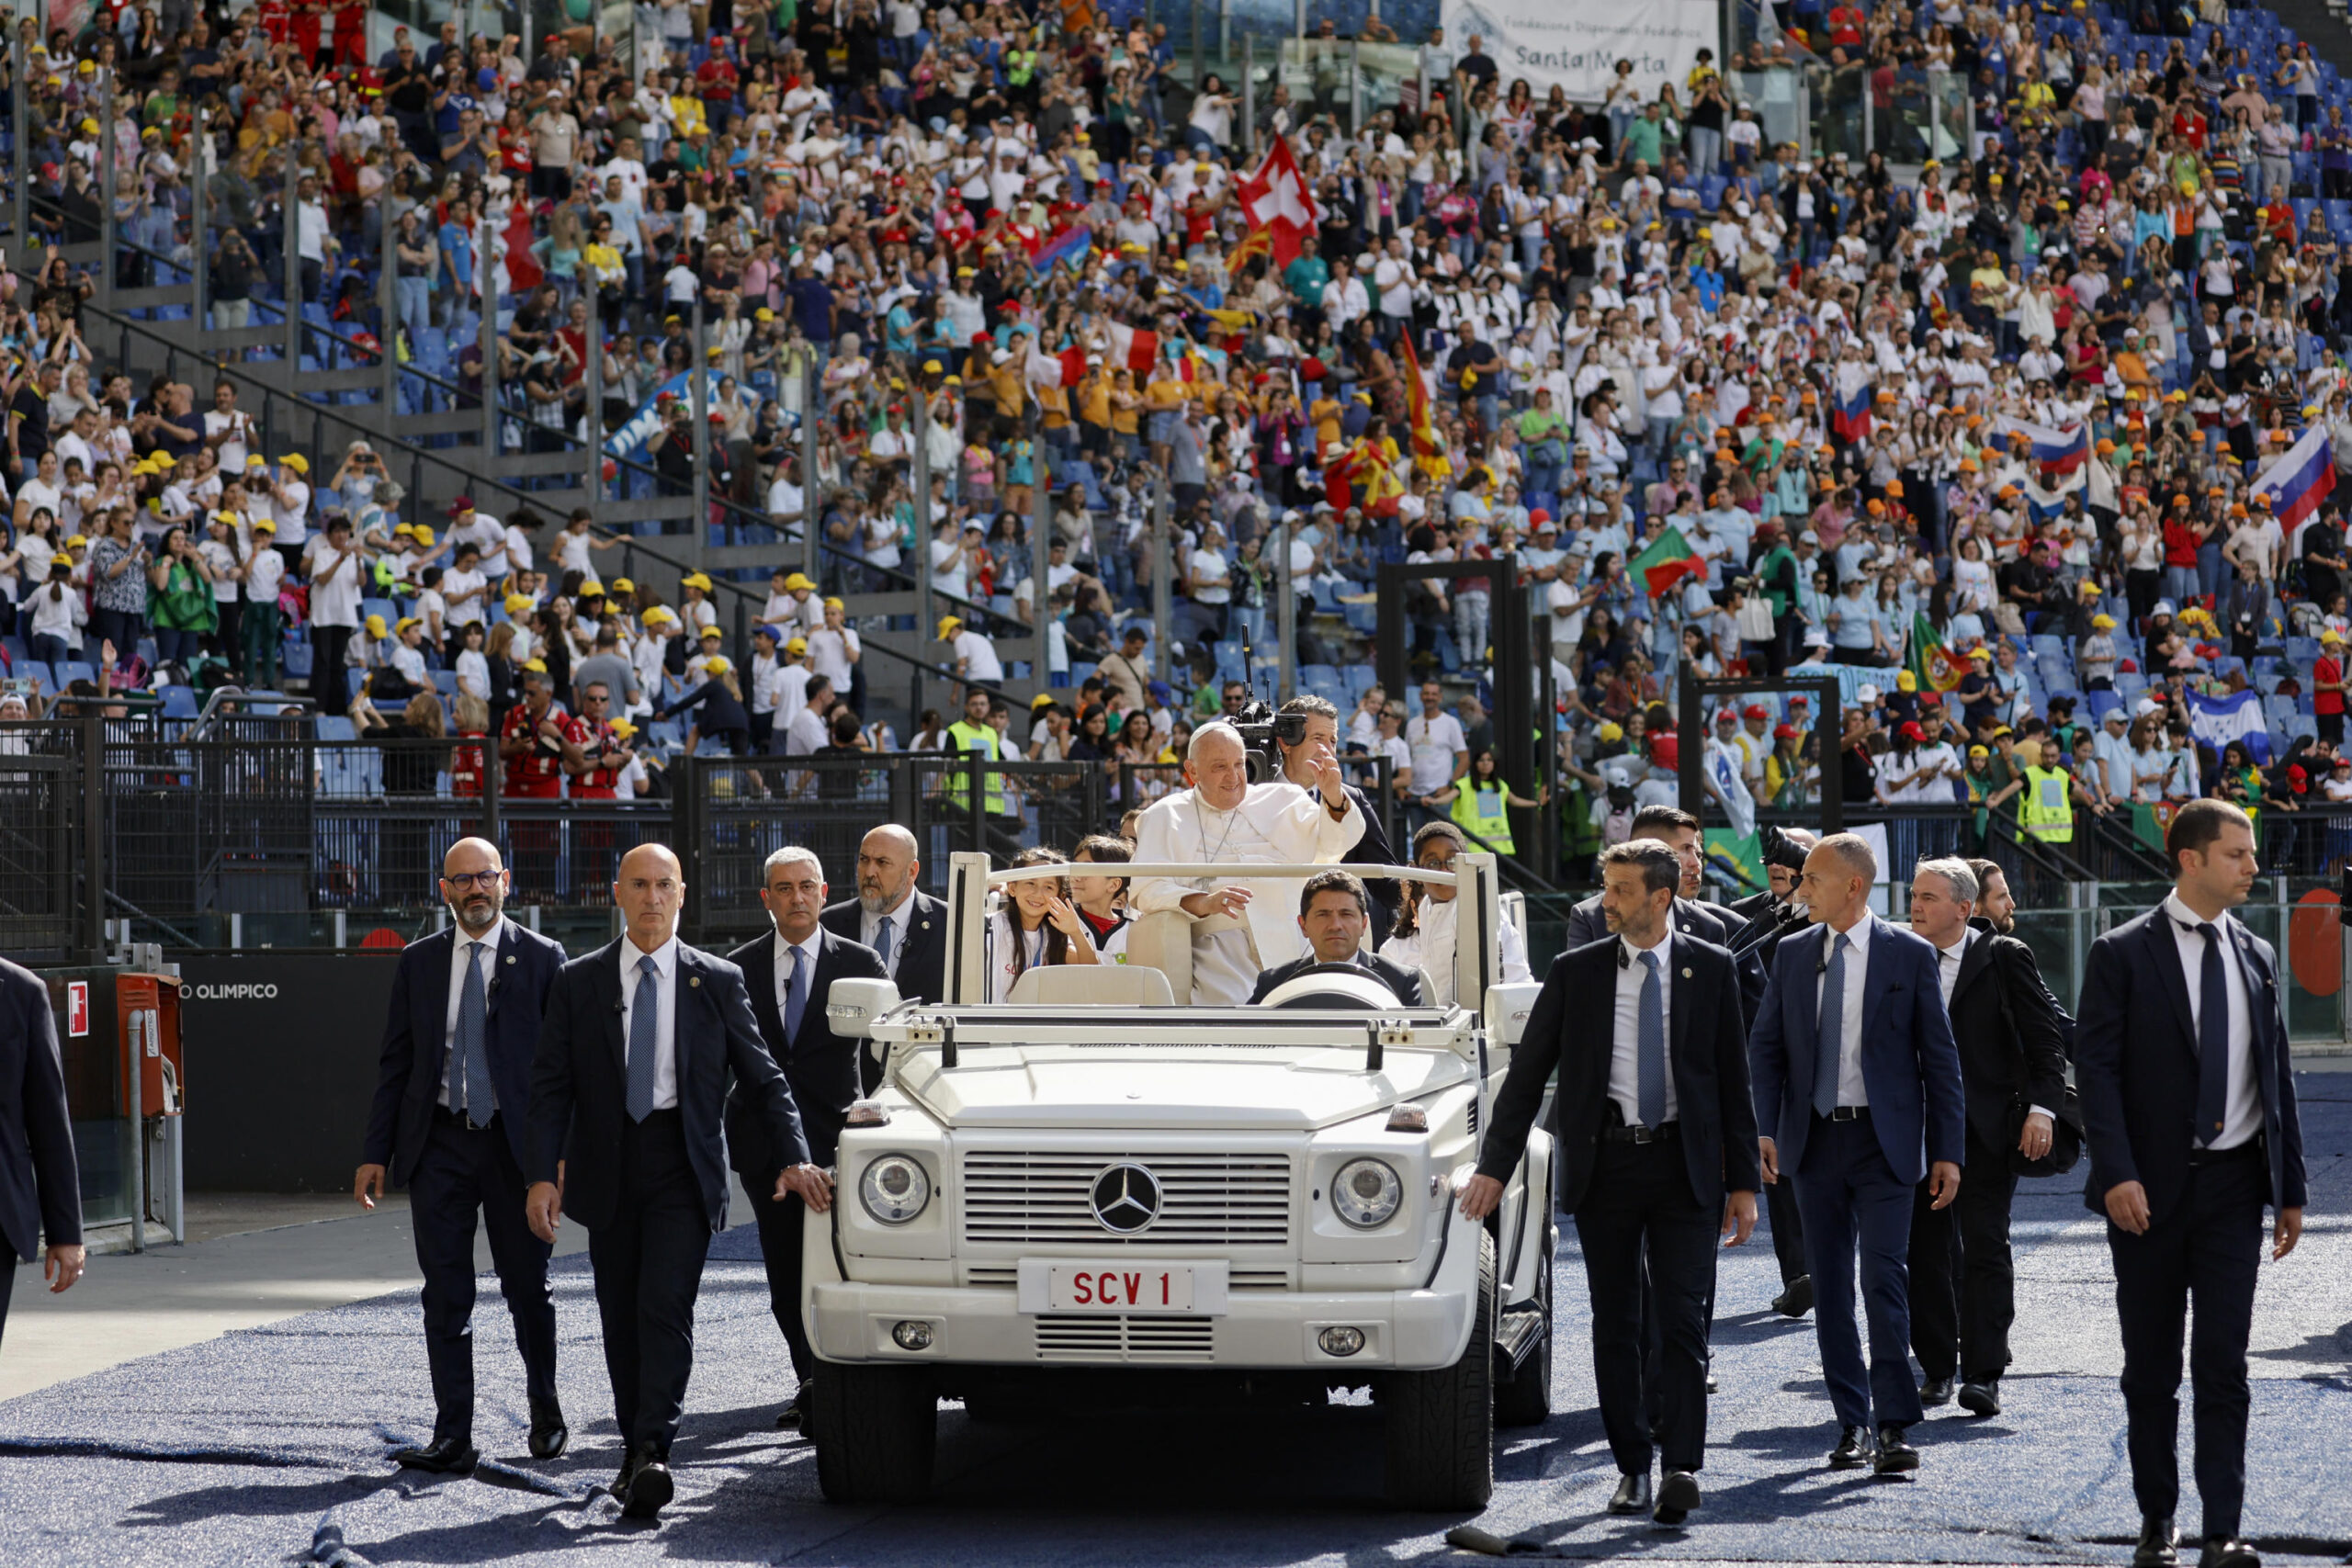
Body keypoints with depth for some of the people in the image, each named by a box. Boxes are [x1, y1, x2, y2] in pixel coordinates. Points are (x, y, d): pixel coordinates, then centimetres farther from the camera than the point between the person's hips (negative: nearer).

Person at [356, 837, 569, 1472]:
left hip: (514, 1144, -2)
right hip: (438, 1145, 2)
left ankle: (544, 1408, 30)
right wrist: (376, 1152, 4)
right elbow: (396, 1062, 10)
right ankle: (452, 1438, 1)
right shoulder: (418, 962, 9)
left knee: (527, 1287, 8)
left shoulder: (542, 960, 1)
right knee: (446, 1295, 0)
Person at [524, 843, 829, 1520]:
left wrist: (793, 1159, -7)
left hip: (683, 1165, -2)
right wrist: (544, 1174, -7)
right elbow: (551, 1085, 3)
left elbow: (763, 1078, 5)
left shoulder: (718, 982, 4)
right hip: (608, 1170, 2)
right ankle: (634, 1451, 20)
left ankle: (653, 1454, -22)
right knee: (621, 1318, 8)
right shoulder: (578, 983, 5)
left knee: (665, 1307, -16)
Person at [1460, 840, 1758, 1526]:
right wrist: (1495, 1166, -1)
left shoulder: (1711, 970, 3)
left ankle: (1683, 1466, -13)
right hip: (1605, 1163, 1)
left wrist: (1742, 1182, 3)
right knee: (1615, 1325, 5)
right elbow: (1527, 1072, 6)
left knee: (1683, 1320, -9)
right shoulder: (1575, 972, 4)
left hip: (1685, 1167, -1)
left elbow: (1733, 1078, 6)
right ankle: (1632, 1468, 12)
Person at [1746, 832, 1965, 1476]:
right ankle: (1853, 1424, 14)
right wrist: (1766, 1129, -4)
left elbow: (1939, 1056, 0)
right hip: (1815, 1139, 4)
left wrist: (1947, 1151, -3)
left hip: (1883, 1142, -4)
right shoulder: (1792, 954, 8)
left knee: (1883, 1279, -11)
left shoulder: (1910, 955, -2)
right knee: (1829, 1287, 6)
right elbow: (1765, 1047, 10)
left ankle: (1893, 1426, -8)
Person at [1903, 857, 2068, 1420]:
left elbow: (2046, 1039, -2)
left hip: (1985, 1131, -4)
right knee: (1924, 1249, 5)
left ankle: (1983, 1374, -5)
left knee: (1984, 1248, -6)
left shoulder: (2006, 958, -2)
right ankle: (1938, 1369, 16)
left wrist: (2041, 1108, -12)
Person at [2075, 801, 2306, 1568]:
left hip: (2232, 1186, 3)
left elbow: (2277, 1078, 14)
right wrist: (2118, 1174, -18)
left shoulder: (2257, 958, 10)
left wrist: (2291, 1187, 12)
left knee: (2223, 1362, -4)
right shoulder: (2123, 954, -4)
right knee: (2151, 1368, 6)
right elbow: (2095, 1068, -8)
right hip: (2151, 1188, -3)